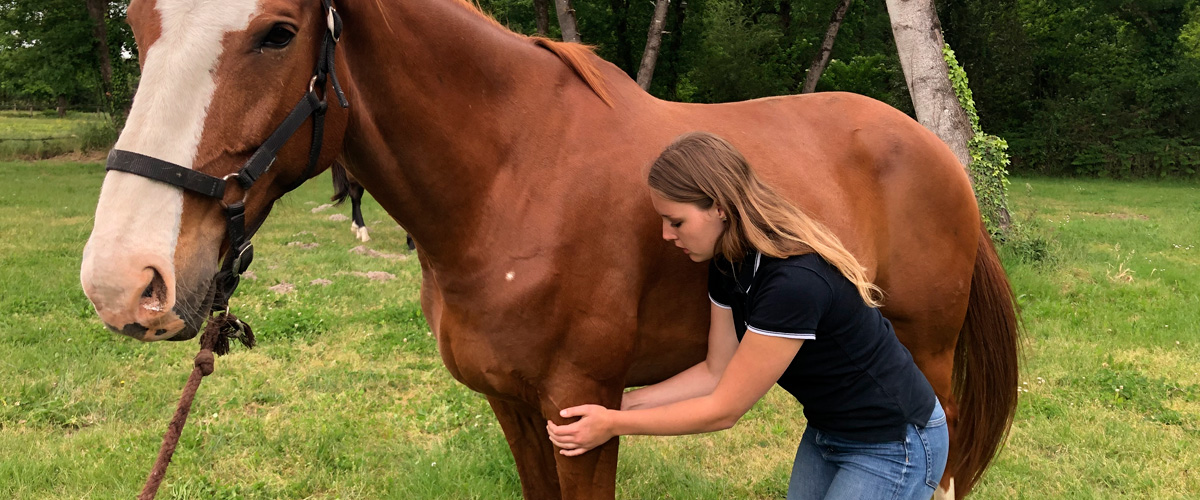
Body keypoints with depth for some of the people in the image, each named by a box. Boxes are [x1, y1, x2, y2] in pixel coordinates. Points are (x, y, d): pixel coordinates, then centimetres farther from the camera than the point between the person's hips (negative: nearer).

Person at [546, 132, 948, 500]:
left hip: (894, 448, -8)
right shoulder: (730, 265, -7)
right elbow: (717, 371, 2)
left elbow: (724, 410, -25)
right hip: (825, 434, 8)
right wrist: (624, 402, -2)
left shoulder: (795, 282, -34)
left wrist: (614, 424, -17)